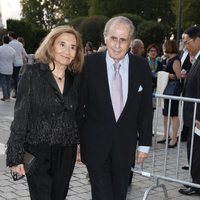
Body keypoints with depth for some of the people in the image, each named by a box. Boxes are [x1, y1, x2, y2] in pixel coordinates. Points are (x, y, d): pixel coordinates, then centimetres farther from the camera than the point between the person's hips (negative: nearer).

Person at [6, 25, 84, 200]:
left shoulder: (75, 78, 4)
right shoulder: (32, 73, -8)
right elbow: (21, 115, -9)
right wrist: (15, 156, -11)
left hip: (67, 152, 4)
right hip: (38, 151, -4)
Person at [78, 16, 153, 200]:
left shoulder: (141, 66, -3)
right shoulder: (89, 63, -9)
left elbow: (146, 108, 3)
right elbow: (79, 104, -4)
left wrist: (144, 143, 4)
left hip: (125, 145, 3)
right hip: (96, 144, -2)